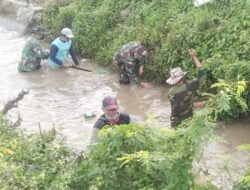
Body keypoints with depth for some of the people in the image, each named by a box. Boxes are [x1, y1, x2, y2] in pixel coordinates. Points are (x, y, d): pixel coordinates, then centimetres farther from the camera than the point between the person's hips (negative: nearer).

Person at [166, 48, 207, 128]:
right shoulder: (188, 87, -19)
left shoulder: (171, 92, -3)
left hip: (175, 124, 5)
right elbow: (202, 74, -13)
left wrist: (195, 105, 16)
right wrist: (194, 57, -8)